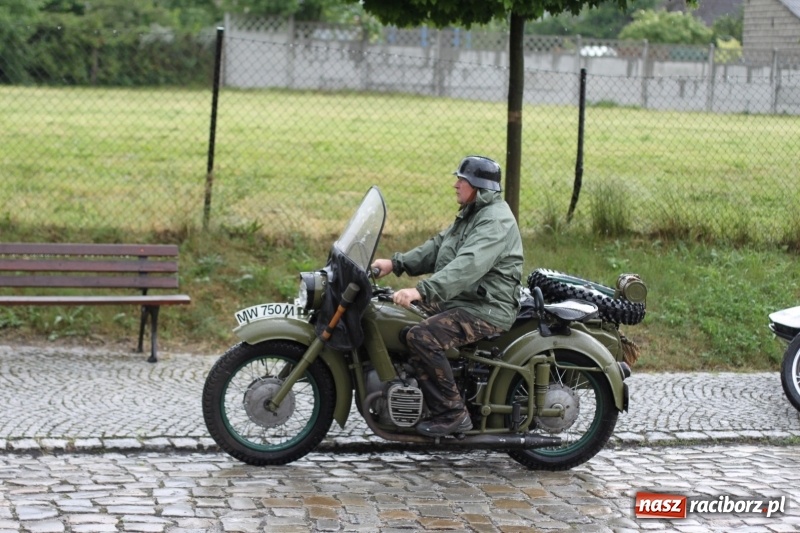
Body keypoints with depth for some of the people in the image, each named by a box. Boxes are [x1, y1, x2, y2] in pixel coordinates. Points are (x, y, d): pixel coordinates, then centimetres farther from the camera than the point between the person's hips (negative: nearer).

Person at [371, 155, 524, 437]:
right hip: (460, 300, 11)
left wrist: (422, 291, -42)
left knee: (422, 337, -29)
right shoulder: (472, 215, 17)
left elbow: (468, 266, -32)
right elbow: (438, 245, 19)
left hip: (488, 309, -11)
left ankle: (453, 414, -21)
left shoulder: (496, 221, -18)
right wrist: (396, 263, 6)